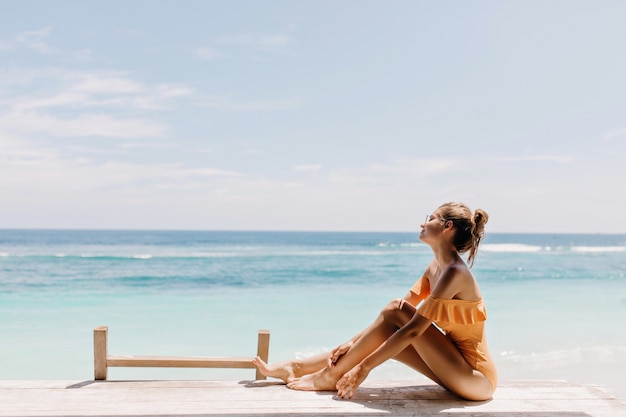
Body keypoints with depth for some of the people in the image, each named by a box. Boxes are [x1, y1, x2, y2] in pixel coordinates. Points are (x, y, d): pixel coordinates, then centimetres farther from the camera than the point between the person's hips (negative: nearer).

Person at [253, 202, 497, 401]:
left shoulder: (455, 272, -22)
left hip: (476, 378, -8)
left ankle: (330, 376, -5)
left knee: (395, 313, -16)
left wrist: (364, 367, -22)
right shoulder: (435, 267, 8)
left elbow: (412, 330, -25)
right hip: (458, 367, 8)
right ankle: (294, 368, 8)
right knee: (385, 332, 1)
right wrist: (355, 342, 2)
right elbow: (400, 311, 10)